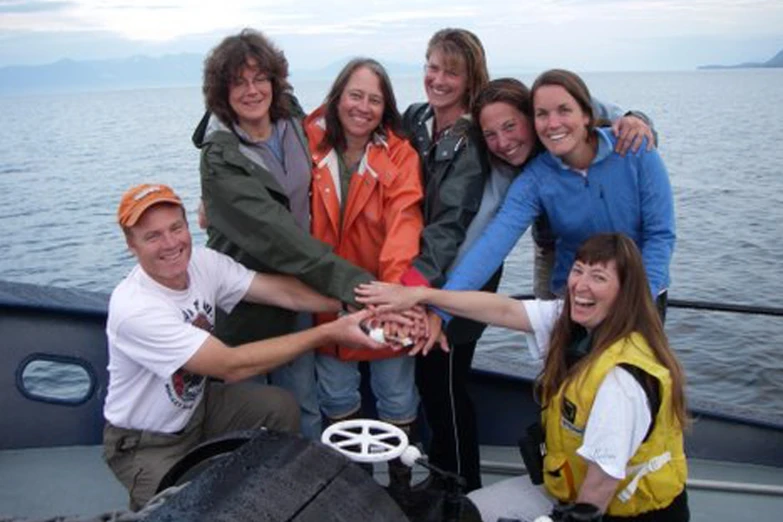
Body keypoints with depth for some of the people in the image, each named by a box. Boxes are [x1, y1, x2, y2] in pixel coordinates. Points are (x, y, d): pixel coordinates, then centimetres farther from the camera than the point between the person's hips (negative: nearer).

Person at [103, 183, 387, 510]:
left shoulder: (203, 263, -14)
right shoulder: (134, 308, -32)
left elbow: (284, 292, -20)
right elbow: (231, 366, -34)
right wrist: (327, 333, -35)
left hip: (196, 406, 6)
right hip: (145, 445, -6)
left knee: (281, 407, -12)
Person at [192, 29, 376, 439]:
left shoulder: (293, 120, -2)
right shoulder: (221, 159, -19)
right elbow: (276, 233, -30)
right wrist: (354, 283, -37)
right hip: (245, 300, -4)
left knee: (303, 405, 12)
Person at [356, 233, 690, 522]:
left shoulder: (623, 377, -32)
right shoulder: (570, 321, -8)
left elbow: (604, 478, -27)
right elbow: (504, 310, -9)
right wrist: (419, 295, -13)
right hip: (569, 485, 7)